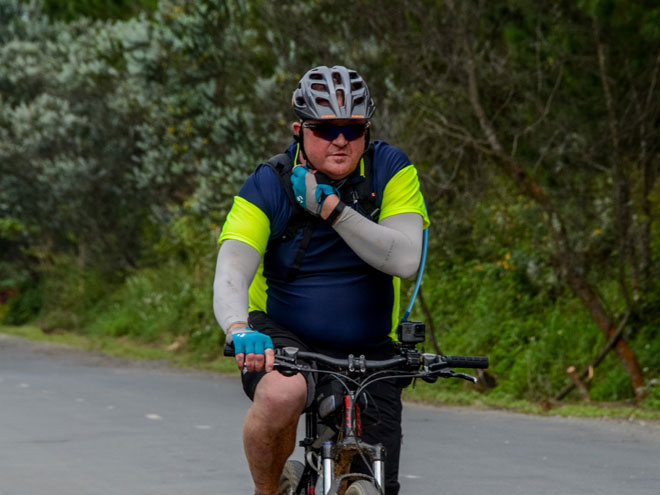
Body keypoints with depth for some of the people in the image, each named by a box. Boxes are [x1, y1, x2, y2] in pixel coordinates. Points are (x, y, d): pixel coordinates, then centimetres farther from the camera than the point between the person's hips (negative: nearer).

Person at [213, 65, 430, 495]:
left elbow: (405, 260, -22)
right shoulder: (268, 186, -12)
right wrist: (240, 331, -46)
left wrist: (330, 207, -27)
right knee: (280, 394, -37)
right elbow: (231, 276, -25)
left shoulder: (390, 170, -8)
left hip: (369, 353, 2)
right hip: (283, 339, -2)